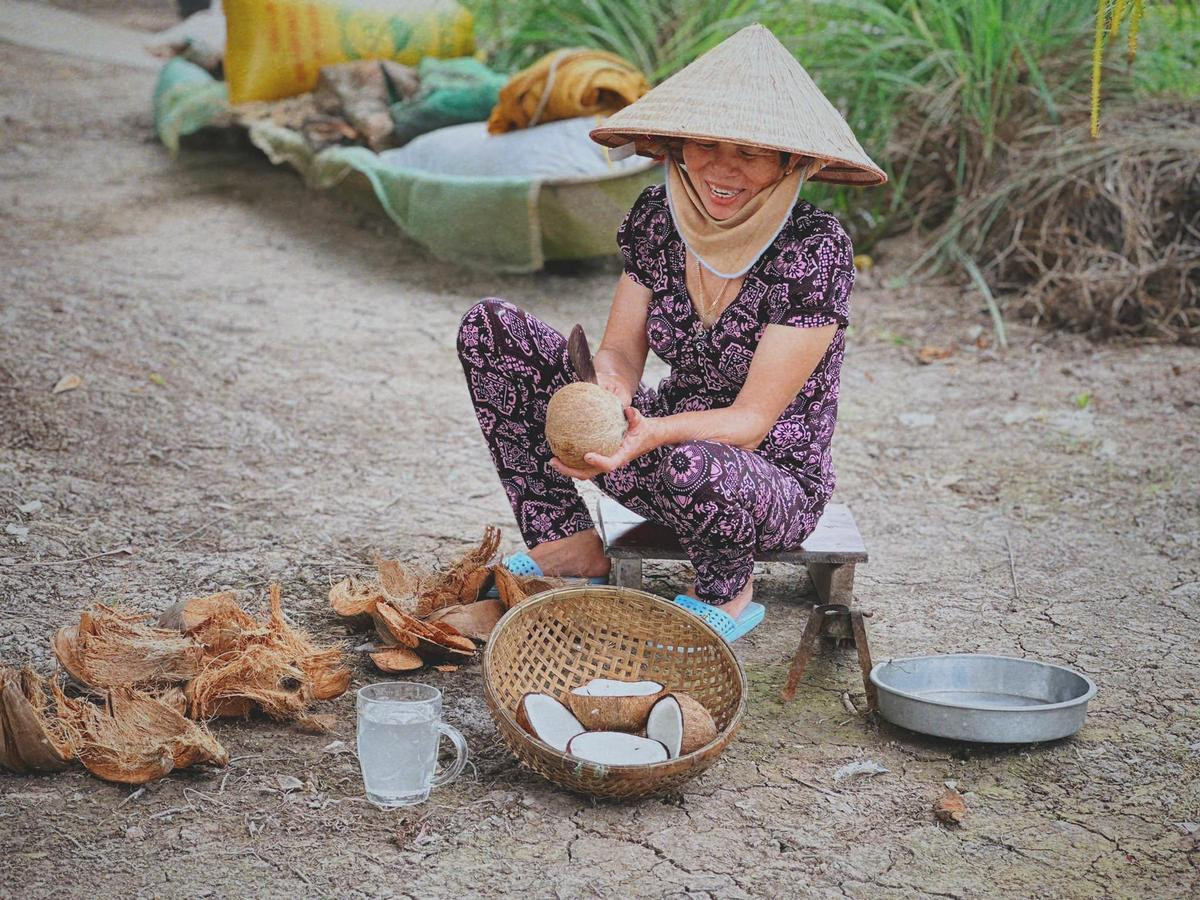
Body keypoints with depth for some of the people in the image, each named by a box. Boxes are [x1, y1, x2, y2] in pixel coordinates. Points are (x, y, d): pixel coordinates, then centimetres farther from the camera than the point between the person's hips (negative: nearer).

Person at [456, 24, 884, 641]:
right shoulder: (657, 217, -5)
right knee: (489, 328, -7)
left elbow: (752, 421, -22)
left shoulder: (815, 248, -21)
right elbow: (620, 351, -4)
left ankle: (728, 591, -7)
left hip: (775, 487, -5)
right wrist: (609, 390, -29)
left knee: (695, 469, -43)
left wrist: (654, 433, -40)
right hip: (671, 446, 5)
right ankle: (570, 545, -1)